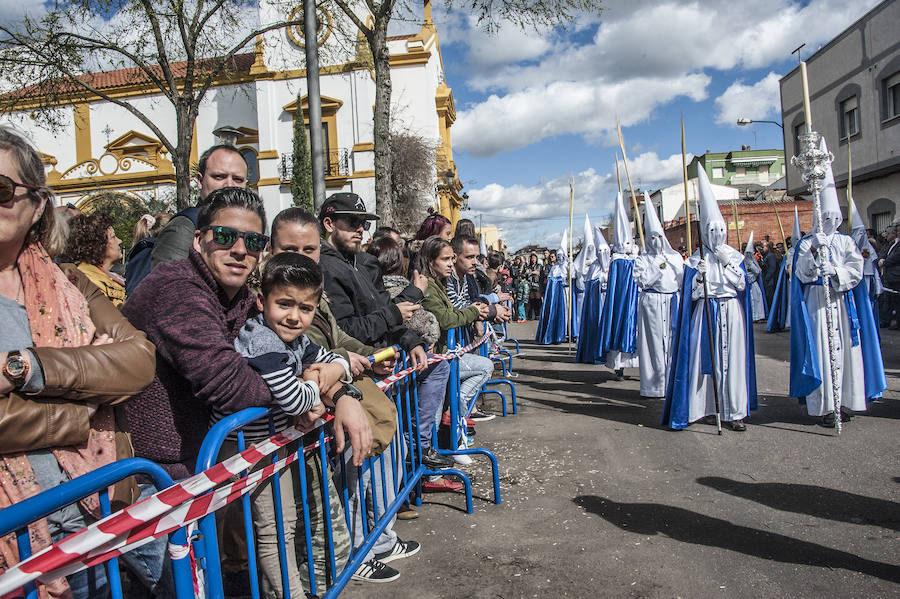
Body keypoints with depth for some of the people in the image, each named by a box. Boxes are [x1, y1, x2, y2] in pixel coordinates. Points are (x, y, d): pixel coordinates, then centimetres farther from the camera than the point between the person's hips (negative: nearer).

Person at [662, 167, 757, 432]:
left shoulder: (734, 256, 8)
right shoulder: (696, 259, 1)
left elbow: (742, 284, -1)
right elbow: (691, 294, -2)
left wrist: (728, 263, -9)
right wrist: (699, 276, -18)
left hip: (732, 313, 2)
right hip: (705, 314, -2)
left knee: (733, 360, 1)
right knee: (702, 359, -4)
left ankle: (734, 412, 7)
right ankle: (699, 406, 6)